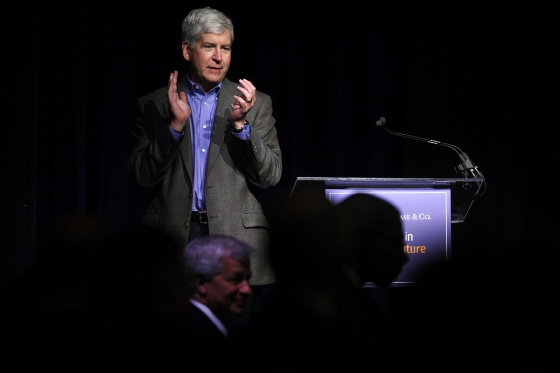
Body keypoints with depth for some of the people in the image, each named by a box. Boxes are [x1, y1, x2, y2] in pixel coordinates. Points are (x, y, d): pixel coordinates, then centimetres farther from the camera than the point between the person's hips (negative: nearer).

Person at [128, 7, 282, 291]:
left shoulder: (257, 104, 9)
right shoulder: (153, 105, 8)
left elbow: (270, 175, 2)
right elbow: (141, 176, 1)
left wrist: (240, 123, -12)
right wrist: (175, 125, -10)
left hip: (236, 237, 0)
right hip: (173, 236, 0)